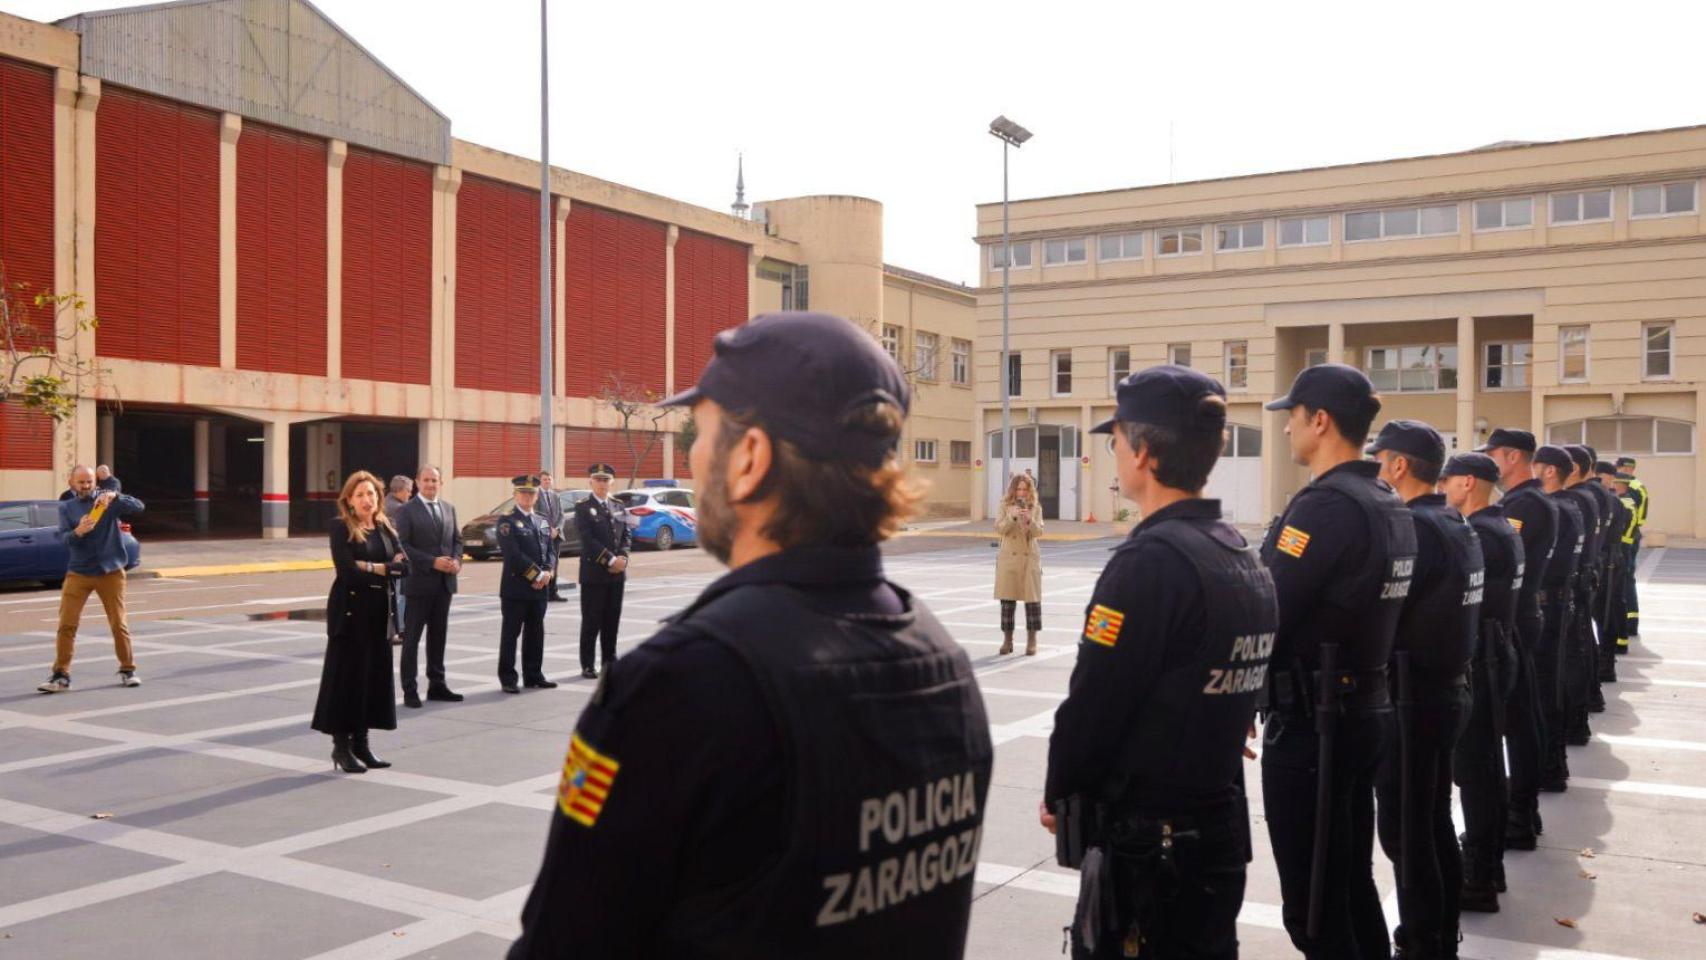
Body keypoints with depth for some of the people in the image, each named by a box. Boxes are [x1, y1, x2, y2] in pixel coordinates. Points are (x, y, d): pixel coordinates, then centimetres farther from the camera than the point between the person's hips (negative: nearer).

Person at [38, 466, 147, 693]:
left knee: (119, 624, 3)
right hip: (78, 573, 1)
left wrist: (114, 496, -30)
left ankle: (127, 670, 16)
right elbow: (63, 538, -8)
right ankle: (61, 674, 4)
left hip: (110, 572, -1)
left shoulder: (108, 501, 2)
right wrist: (78, 532, -30)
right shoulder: (66, 507, 5)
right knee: (66, 625, -3)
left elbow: (138, 507, -14)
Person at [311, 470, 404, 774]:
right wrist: (386, 568, -7)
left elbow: (404, 565, 0)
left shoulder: (386, 527, 11)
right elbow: (347, 570, -17)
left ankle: (361, 742, 19)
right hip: (350, 609, -6)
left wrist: (371, 567, -12)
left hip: (379, 611, 6)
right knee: (347, 675, -1)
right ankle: (341, 746, 8)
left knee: (374, 674, 8)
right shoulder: (341, 527, -6)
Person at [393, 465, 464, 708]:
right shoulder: (407, 510, -6)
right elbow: (403, 546, -12)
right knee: (412, 637, 1)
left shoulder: (449, 508, 11)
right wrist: (432, 562, -19)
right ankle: (409, 690, 5)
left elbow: (457, 539, 15)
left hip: (445, 582, 5)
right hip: (419, 581, -5)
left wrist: (456, 560, -5)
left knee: (439, 634, 12)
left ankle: (437, 684, 21)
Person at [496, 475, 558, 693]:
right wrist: (536, 575, -15)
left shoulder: (542, 521, 16)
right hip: (515, 588, -6)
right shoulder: (507, 521, -5)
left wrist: (547, 572, -6)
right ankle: (507, 679, 5)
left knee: (536, 633, 11)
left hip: (539, 588, 6)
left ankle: (534, 675, 19)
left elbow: (549, 550, 13)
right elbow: (513, 554, -15)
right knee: (510, 634, 0)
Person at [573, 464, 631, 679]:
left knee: (612, 620, 9)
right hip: (594, 573, -5)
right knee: (591, 621, -1)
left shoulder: (619, 506, 14)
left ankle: (609, 661, 18)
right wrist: (610, 560, -17)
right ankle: (587, 665, 6)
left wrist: (622, 557, -7)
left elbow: (627, 534, 10)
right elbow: (587, 539, -12)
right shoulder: (583, 508, -3)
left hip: (617, 573, 5)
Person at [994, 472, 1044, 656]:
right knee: (1007, 599, 4)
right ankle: (1007, 640, 14)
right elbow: (999, 529, -7)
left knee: (1032, 598, -1)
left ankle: (1031, 641, 7)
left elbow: (1038, 532, -6)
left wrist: (1029, 520, -24)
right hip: (1009, 558, 0)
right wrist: (1012, 516, -22)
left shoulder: (1036, 508, 5)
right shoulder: (1005, 507, 4)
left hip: (1030, 558, 0)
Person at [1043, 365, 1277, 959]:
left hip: (1145, 843, -8)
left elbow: (1092, 704, -18)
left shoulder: (1150, 559, -21)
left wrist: (1058, 793, -2)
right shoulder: (1244, 557, 6)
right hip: (1223, 827, 8)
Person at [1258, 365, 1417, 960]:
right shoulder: (1391, 506, 9)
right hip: (1368, 710, 9)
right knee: (1353, 886, 20)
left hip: (1310, 725, -9)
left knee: (1313, 908, 2)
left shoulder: (1325, 505, -20)